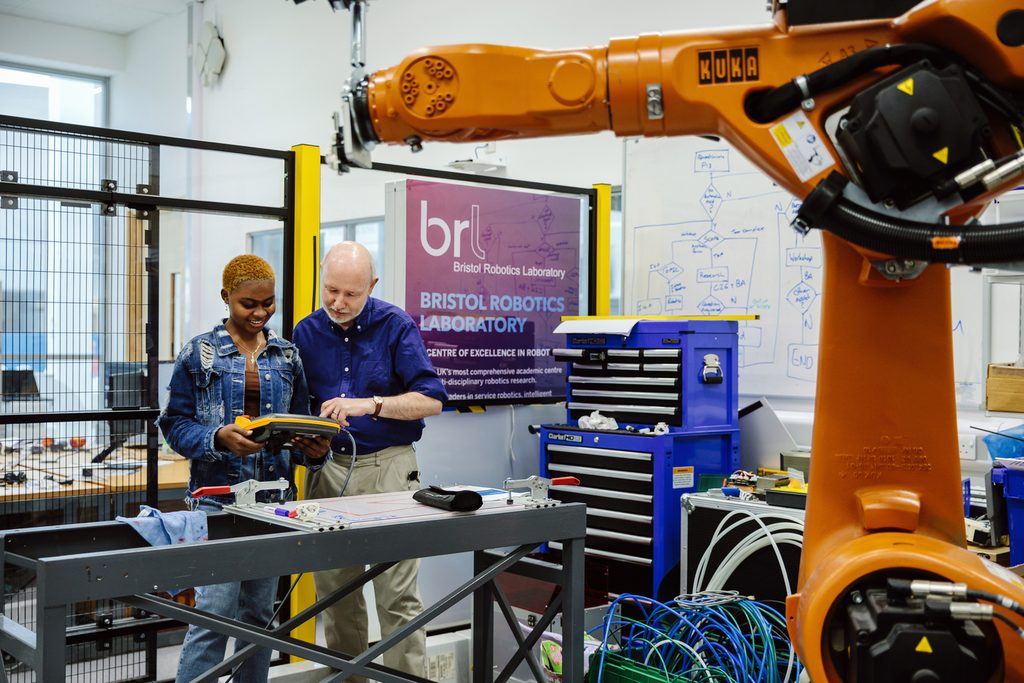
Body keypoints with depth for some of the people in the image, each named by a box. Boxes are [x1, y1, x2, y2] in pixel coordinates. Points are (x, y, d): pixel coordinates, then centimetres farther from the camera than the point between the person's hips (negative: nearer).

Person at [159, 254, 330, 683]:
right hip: (218, 494, -4)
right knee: (216, 611, -9)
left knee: (259, 612, 11)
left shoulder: (287, 356, 10)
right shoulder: (199, 353, -1)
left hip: (274, 497, 4)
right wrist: (219, 438, -20)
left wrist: (314, 451, -9)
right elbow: (174, 423, -2)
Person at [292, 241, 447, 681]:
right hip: (326, 469, 4)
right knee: (335, 592, 8)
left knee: (398, 595, -4)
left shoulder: (396, 325, -4)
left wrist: (370, 404, -21)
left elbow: (431, 400, -9)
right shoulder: (306, 332, 7)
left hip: (388, 467, -3)